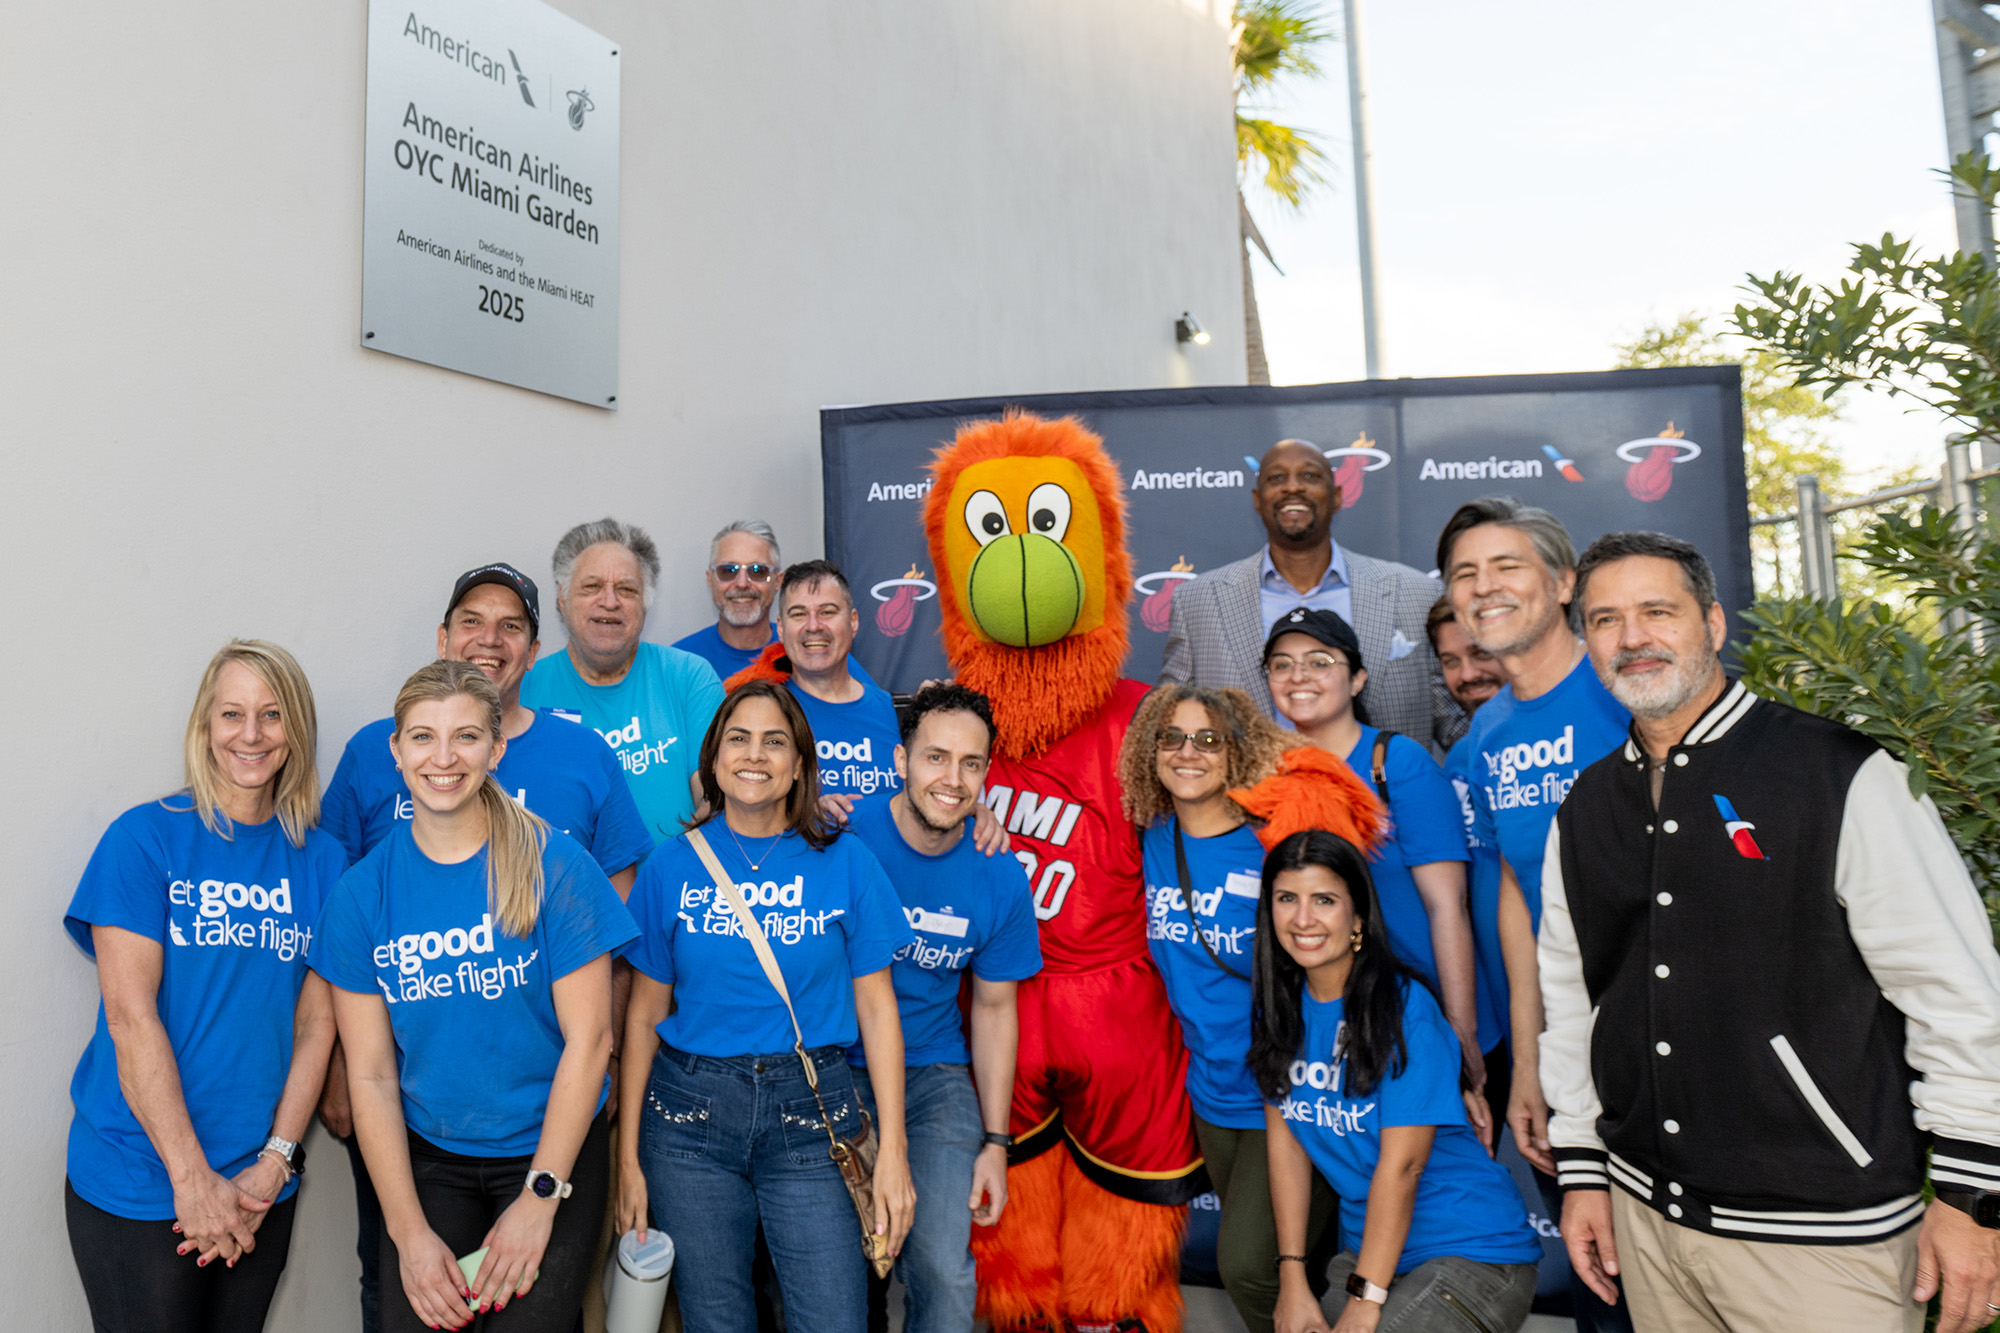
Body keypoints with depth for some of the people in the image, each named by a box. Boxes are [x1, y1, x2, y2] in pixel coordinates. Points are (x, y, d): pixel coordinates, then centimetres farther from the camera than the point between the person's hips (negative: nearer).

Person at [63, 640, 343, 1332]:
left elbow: (316, 1023, 1)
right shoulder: (145, 837, -7)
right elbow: (130, 1016, -12)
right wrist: (193, 1177, -15)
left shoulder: (320, 859, 2)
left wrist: (272, 1162, -8)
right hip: (136, 1181, -3)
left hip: (260, 1184, 3)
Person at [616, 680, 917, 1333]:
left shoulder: (845, 861, -1)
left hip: (810, 1111, -1)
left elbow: (876, 1007, 0)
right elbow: (645, 1013, 6)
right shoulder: (672, 866, 2)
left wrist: (893, 1149, -4)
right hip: (691, 1109, 1)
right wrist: (628, 1155, 4)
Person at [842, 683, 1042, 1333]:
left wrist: (995, 1141, 3)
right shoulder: (841, 839, -14)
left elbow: (994, 1008, 4)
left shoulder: (1000, 878, -5)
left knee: (943, 1274, -10)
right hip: (834, 1067, -1)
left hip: (934, 1074, 2)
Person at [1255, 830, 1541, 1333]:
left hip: (1474, 1253, -5)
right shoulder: (1277, 1003, -1)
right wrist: (1292, 1280, -2)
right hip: (1368, 1247, 5)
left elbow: (1402, 1164, -19)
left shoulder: (1404, 1008, -18)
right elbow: (1284, 1138, 1)